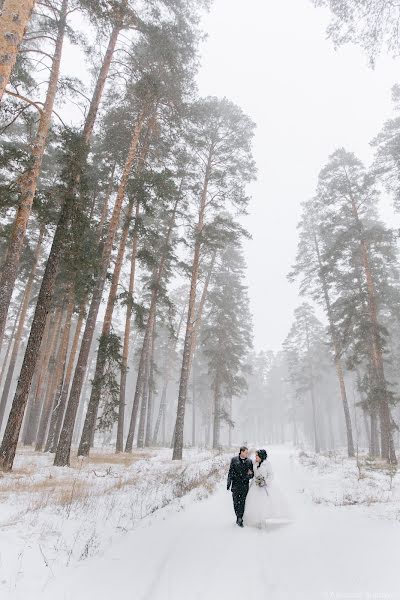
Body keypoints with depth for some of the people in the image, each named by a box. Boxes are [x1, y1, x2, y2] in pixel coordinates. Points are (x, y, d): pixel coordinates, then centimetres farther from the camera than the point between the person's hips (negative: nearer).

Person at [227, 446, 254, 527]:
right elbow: (230, 472, 4)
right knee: (236, 502, 3)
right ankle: (239, 518, 19)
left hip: (245, 485, 0)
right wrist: (228, 483, 2)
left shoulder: (249, 461, 3)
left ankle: (239, 519, 10)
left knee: (242, 502, -1)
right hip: (236, 485, 0)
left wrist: (250, 474, -13)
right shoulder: (234, 460, 0)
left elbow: (252, 474, 10)